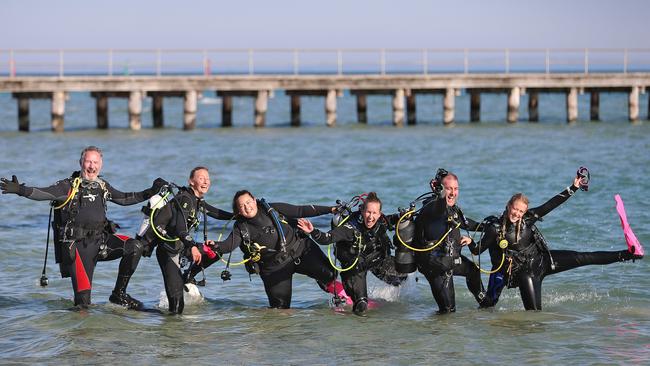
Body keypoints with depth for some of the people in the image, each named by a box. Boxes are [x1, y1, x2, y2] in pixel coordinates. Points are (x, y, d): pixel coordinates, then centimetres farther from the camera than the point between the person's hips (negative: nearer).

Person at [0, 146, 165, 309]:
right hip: (79, 246, -5)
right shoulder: (69, 186, -6)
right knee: (83, 301, -13)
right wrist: (20, 190, -37)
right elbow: (44, 193, -19)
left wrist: (151, 192, 22)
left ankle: (119, 294, -3)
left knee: (134, 247, -17)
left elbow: (124, 199, 26)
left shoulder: (102, 186, 11)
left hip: (101, 239, 5)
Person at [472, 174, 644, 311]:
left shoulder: (527, 218, -8)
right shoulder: (495, 228, -18)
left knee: (580, 258, -1)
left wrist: (573, 188, -12)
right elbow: (477, 250, -9)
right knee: (534, 312, -6)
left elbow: (550, 205, -8)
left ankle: (626, 254, 5)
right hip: (524, 271, -4)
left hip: (542, 260, 4)